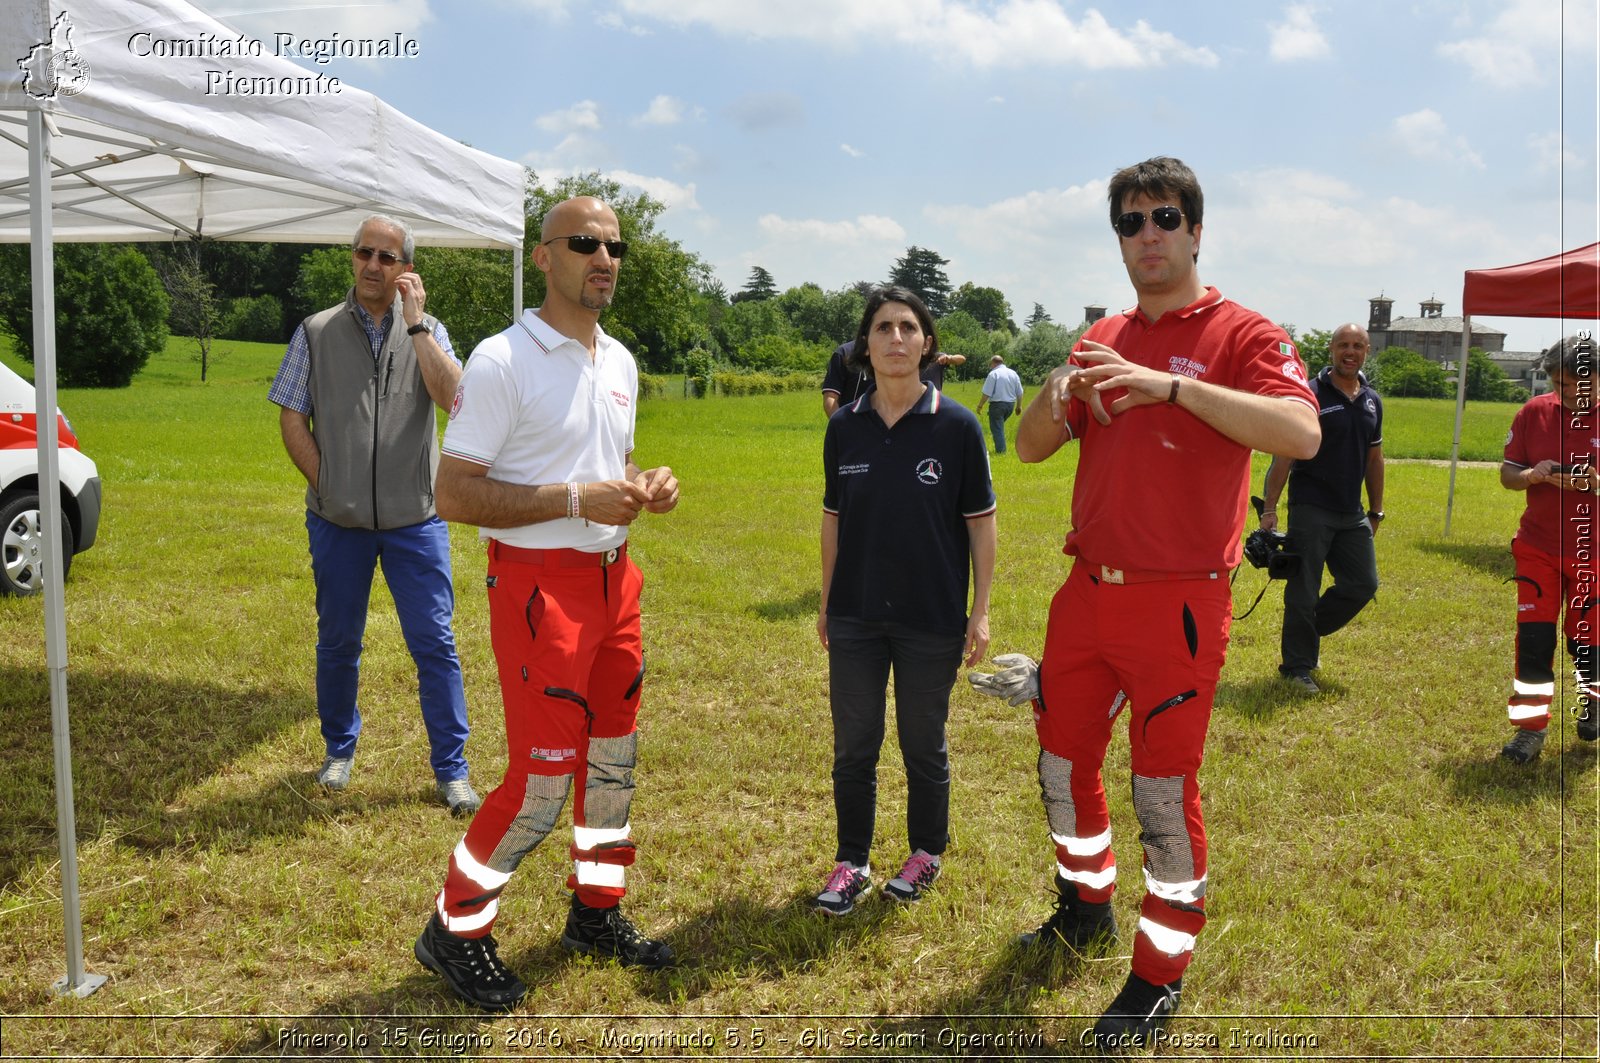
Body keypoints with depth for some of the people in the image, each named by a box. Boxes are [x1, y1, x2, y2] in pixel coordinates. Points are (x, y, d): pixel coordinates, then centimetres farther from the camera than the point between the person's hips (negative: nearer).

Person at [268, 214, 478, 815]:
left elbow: (453, 398, -13)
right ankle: (339, 750, 33)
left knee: (434, 643, -1)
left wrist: (415, 322, -14)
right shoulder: (317, 332, 5)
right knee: (337, 642, 13)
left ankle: (451, 770, 9)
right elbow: (292, 420, 5)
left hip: (415, 519, -1)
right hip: (337, 521, 1)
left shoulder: (428, 332, 5)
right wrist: (326, 486, -3)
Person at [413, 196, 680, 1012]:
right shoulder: (503, 360, -13)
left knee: (612, 755, 16)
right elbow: (454, 494, -16)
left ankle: (596, 910, 34)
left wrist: (644, 487, 2)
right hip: (538, 585, -8)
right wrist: (576, 500, -23)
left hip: (614, 578, 8)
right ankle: (455, 930, 19)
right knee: (541, 778, -3)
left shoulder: (620, 362, 11)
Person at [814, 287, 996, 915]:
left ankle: (927, 853, 34)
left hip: (932, 619, -2)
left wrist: (980, 612, -6)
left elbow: (981, 522, -4)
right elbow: (833, 518, 9)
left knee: (924, 746, 12)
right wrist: (826, 602, 10)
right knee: (854, 748, 10)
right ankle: (852, 864, 27)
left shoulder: (956, 426, -8)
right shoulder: (845, 426, 0)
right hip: (856, 617, 3)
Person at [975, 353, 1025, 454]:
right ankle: (1001, 449, 24)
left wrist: (980, 405, -7)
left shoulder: (993, 374, -11)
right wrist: (1019, 405, 22)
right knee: (1000, 426, 23)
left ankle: (1000, 450, 0)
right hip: (1010, 404, 7)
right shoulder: (1013, 373, 9)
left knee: (997, 428, 1)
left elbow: (986, 393, -15)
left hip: (997, 404, -7)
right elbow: (1019, 393, 12)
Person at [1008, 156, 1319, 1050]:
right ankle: (1088, 905, 41)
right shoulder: (1102, 340, 11)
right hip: (1087, 594, 6)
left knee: (1165, 788, 1)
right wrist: (1055, 395, -10)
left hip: (1177, 604, -6)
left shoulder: (1242, 333, -6)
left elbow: (1302, 432, -24)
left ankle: (1162, 975, 19)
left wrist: (1172, 384, -30)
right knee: (1064, 761, 17)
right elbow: (1031, 449, 11)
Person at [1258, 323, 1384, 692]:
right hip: (1310, 509, -6)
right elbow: (1284, 454, -11)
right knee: (1303, 590, 0)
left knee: (1363, 584, 8)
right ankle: (1297, 666, 11)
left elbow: (1374, 458, 19)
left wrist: (1376, 510, 18)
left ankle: (1309, 631, 27)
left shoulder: (1372, 401, 11)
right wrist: (1269, 507, -16)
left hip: (1352, 513, 6)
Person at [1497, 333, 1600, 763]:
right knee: (1533, 637, -3)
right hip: (1538, 547, 1)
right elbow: (1507, 474, 2)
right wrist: (1532, 475, -19)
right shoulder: (1534, 413, -2)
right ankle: (1530, 728, 5)